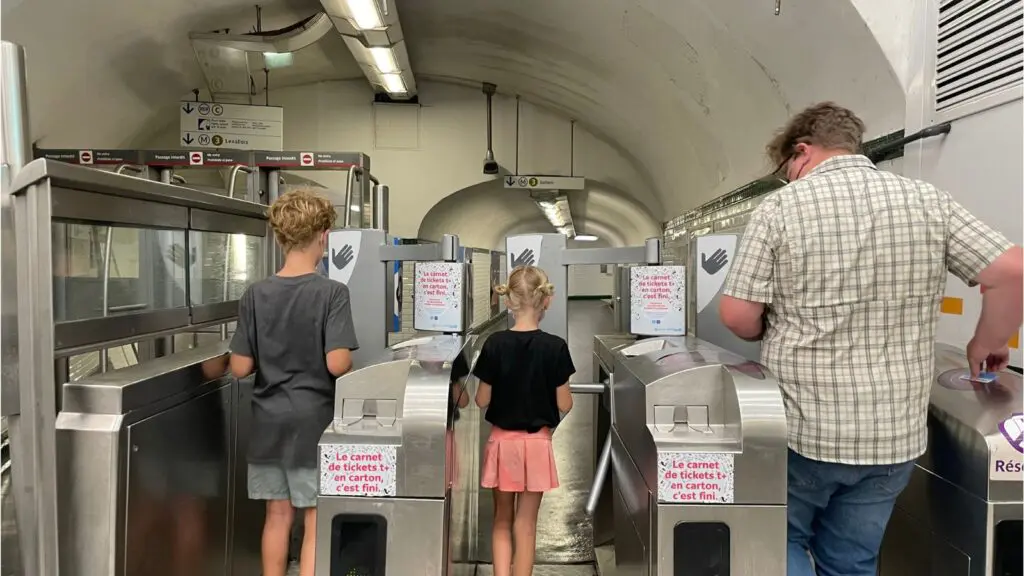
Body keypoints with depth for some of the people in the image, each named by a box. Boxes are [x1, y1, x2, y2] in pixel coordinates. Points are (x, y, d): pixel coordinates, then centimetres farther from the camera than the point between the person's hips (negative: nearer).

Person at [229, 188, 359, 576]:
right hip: (314, 421, -4)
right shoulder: (332, 293, -14)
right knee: (317, 520, 7)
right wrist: (348, 359, 1)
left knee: (278, 514, 17)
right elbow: (337, 364, -21)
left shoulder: (256, 294, -2)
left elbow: (241, 368, -2)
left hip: (268, 422, 4)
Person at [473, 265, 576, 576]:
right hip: (536, 443, -1)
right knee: (526, 525, 10)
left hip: (502, 441, 1)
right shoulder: (555, 347, -12)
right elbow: (564, 405, -7)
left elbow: (482, 400, -3)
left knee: (502, 520, 18)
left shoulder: (494, 344, -9)